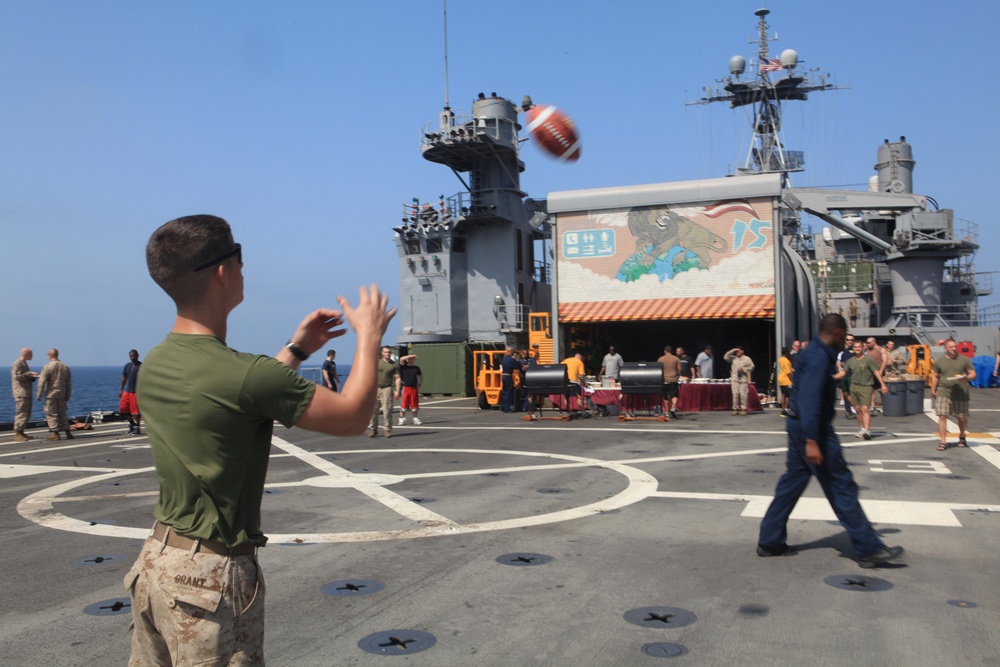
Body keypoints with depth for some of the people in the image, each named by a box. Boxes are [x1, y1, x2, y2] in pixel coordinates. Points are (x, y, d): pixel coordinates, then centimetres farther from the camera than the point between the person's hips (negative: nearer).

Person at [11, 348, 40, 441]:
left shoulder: (24, 364, 21)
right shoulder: (17, 363, -9)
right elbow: (17, 376, -19)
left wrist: (33, 376, 5)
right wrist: (29, 373, -16)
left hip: (26, 393, 10)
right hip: (21, 392, -10)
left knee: (27, 414, 11)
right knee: (21, 413, -10)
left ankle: (20, 432, 17)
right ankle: (17, 434, -8)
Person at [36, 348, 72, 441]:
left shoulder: (47, 367, -9)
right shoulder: (65, 367, 8)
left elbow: (42, 382, -13)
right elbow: (69, 383, 11)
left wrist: (39, 395, -7)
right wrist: (68, 396, 16)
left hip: (51, 394, -5)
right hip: (61, 394, 5)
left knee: (51, 413, 0)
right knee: (62, 413, 12)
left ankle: (55, 433, -3)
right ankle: (68, 432, 9)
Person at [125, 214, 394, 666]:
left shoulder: (154, 364, 1)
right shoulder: (244, 374, -24)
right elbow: (352, 418, -13)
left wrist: (296, 350, 21)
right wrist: (369, 337, 0)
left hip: (156, 559, 8)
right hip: (211, 576, -8)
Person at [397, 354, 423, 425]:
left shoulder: (416, 368, 8)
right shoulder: (404, 367, -1)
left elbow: (421, 376, 23)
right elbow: (401, 359, -20)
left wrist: (419, 384, 13)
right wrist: (411, 355, -15)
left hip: (414, 388, 3)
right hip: (405, 388, -3)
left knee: (415, 405, 6)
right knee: (403, 404, -2)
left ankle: (415, 418, 16)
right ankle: (402, 419, 7)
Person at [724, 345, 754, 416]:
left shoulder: (747, 359, 6)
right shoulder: (733, 358, 12)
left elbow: (751, 367, 4)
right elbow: (725, 357, 3)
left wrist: (743, 369, -8)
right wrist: (732, 351, 0)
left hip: (743, 379, -2)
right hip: (734, 379, 2)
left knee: (743, 394, -7)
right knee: (735, 394, -1)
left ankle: (744, 409, 0)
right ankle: (735, 409, 4)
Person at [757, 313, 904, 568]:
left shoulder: (813, 353, 13)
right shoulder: (819, 357, -19)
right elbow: (810, 399, -27)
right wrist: (812, 441, -31)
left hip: (799, 425, 10)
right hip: (813, 428, -10)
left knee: (791, 482, 12)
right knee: (841, 487, -3)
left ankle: (769, 541, 16)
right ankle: (869, 549, 6)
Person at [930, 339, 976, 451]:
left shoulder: (964, 360, 4)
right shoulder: (940, 361, 7)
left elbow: (973, 374, 3)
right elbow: (935, 376, 15)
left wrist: (965, 378, -18)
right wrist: (933, 389, 9)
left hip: (961, 393, 0)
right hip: (944, 392, 0)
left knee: (962, 418, 9)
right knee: (942, 416, -11)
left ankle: (962, 436, 39)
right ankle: (943, 442, -8)